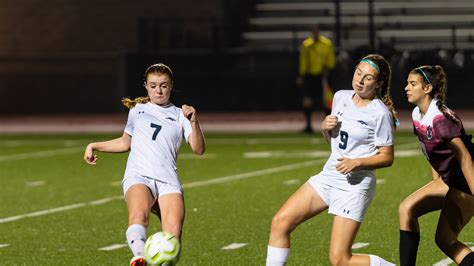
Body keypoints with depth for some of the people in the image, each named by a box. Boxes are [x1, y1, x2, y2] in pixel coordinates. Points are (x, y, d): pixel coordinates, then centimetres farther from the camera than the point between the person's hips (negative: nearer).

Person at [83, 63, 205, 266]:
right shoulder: (137, 110, 26)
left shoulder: (179, 115, 19)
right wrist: (93, 146, 31)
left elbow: (198, 149, 6)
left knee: (173, 233, -23)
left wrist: (194, 122, -9)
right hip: (138, 177, -1)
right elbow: (125, 143, 40)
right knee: (139, 215, -35)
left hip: (168, 180, 1)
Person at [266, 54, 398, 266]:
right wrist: (325, 127, -1)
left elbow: (387, 157, -8)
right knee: (280, 222, -4)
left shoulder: (380, 113, -12)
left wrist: (357, 163, -22)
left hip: (355, 184, -7)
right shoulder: (340, 97, 8)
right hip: (328, 176, 7)